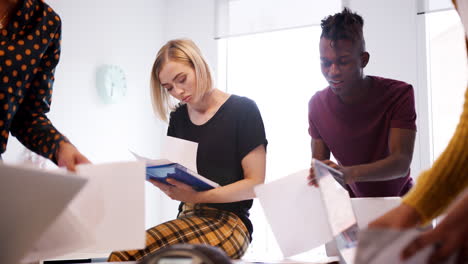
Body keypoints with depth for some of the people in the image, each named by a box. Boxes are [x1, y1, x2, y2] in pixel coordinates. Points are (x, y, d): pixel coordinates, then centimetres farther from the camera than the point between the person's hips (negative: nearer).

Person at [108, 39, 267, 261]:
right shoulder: (178, 118, 15)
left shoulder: (243, 110, -2)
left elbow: (255, 184, -6)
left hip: (229, 220, -5)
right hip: (188, 218, 5)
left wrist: (198, 196, -18)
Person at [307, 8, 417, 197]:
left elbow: (402, 163, -25)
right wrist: (314, 178, -25)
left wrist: (349, 173, -42)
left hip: (397, 200, -2)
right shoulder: (317, 104, -4)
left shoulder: (399, 94, -14)